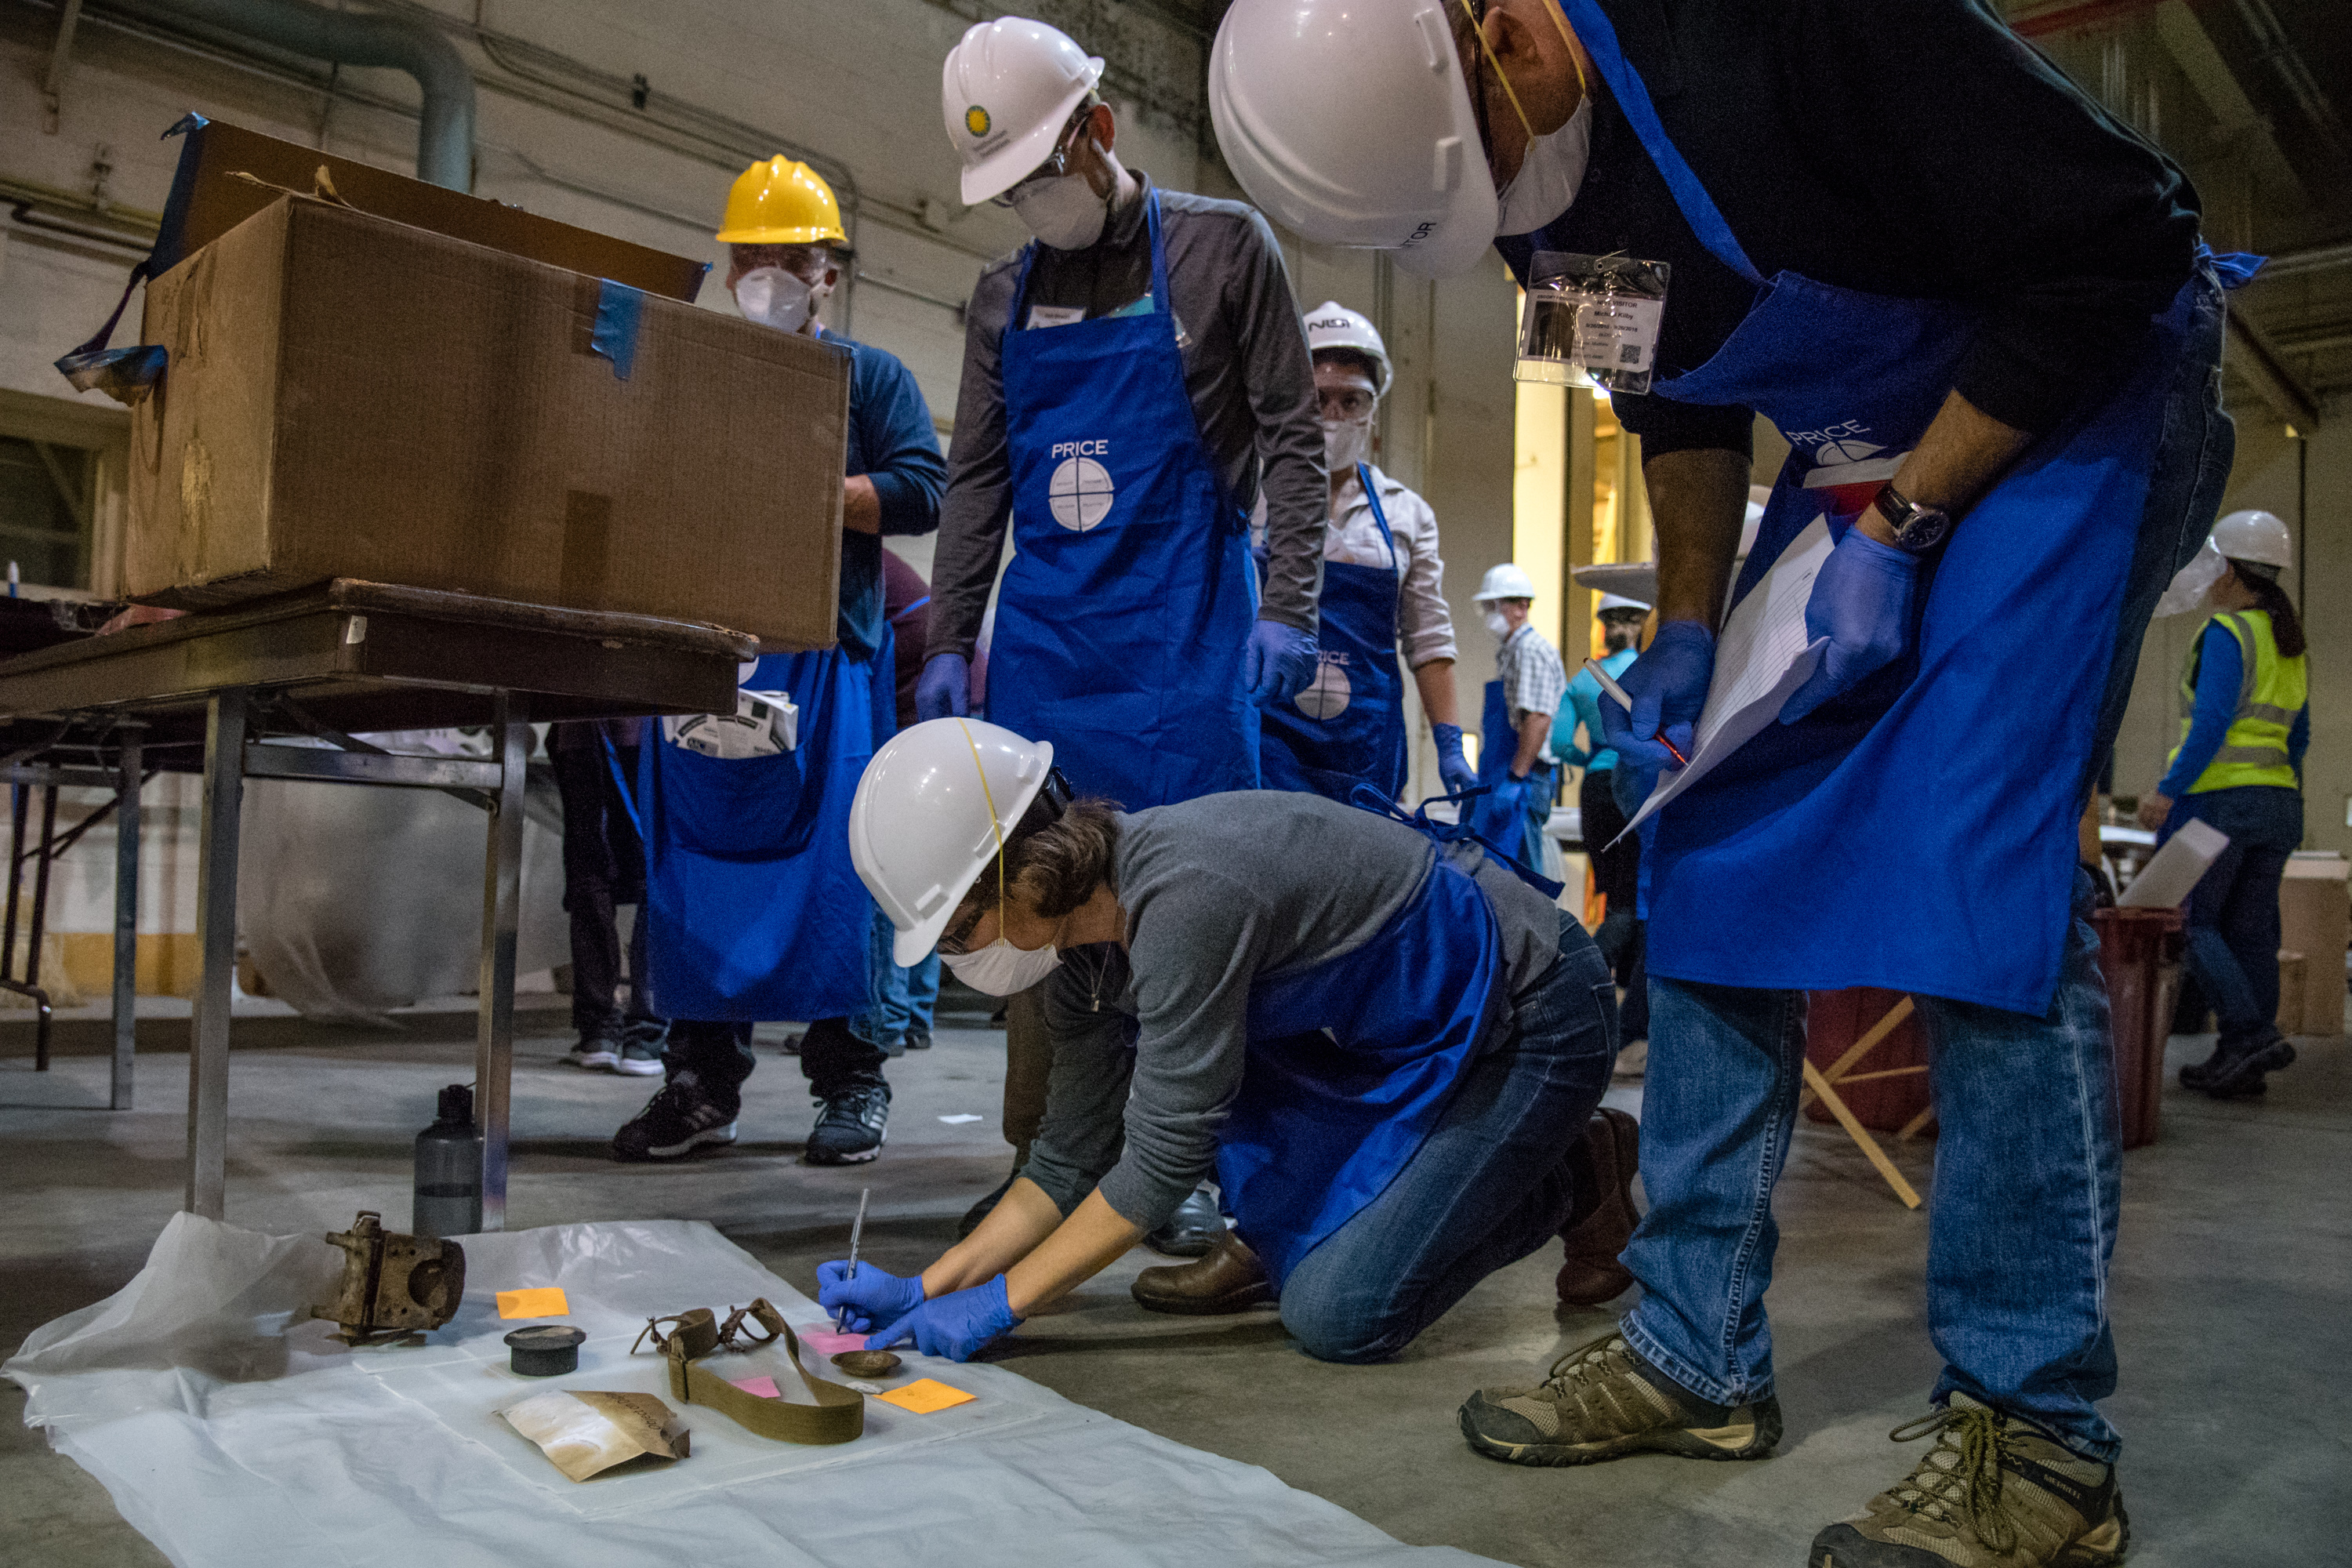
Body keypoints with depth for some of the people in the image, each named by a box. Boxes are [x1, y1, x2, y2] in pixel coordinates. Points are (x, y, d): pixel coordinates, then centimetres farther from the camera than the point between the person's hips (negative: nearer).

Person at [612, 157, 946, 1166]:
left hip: (827, 651, -3)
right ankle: (701, 1080, 12)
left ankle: (850, 1081, 4)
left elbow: (921, 493, -2)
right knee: (692, 861, 2)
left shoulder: (870, 377, 12)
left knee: (834, 863, -5)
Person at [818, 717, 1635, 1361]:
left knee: (1336, 1316, -13)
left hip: (1534, 1017, -8)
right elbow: (1070, 1162, 3)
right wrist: (924, 1288, -5)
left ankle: (1563, 1183, 7)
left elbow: (1162, 1161, -26)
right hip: (1411, 1019, 8)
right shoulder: (1082, 951, -5)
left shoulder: (1181, 896, -32)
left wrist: (994, 1304, -18)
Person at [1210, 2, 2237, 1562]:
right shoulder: (1514, 159, -5)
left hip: (2072, 403, -7)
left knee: (1977, 860, -20)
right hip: (1866, 452, 7)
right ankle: (1696, 1354, 10)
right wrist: (1688, 636, 2)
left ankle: (2038, 1433, -6)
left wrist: (1900, 523, -21)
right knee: (1713, 848, 0)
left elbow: (2114, 248, -23)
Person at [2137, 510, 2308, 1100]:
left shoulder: (2227, 634, -11)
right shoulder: (2290, 644, 15)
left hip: (2217, 795, -8)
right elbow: (2298, 737, 19)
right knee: (2250, 931, 7)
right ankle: (2241, 1062, 9)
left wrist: (2168, 792, -19)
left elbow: (2213, 723, -20)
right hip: (2277, 802, 8)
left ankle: (2252, 1034, -13)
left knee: (2190, 920, -2)